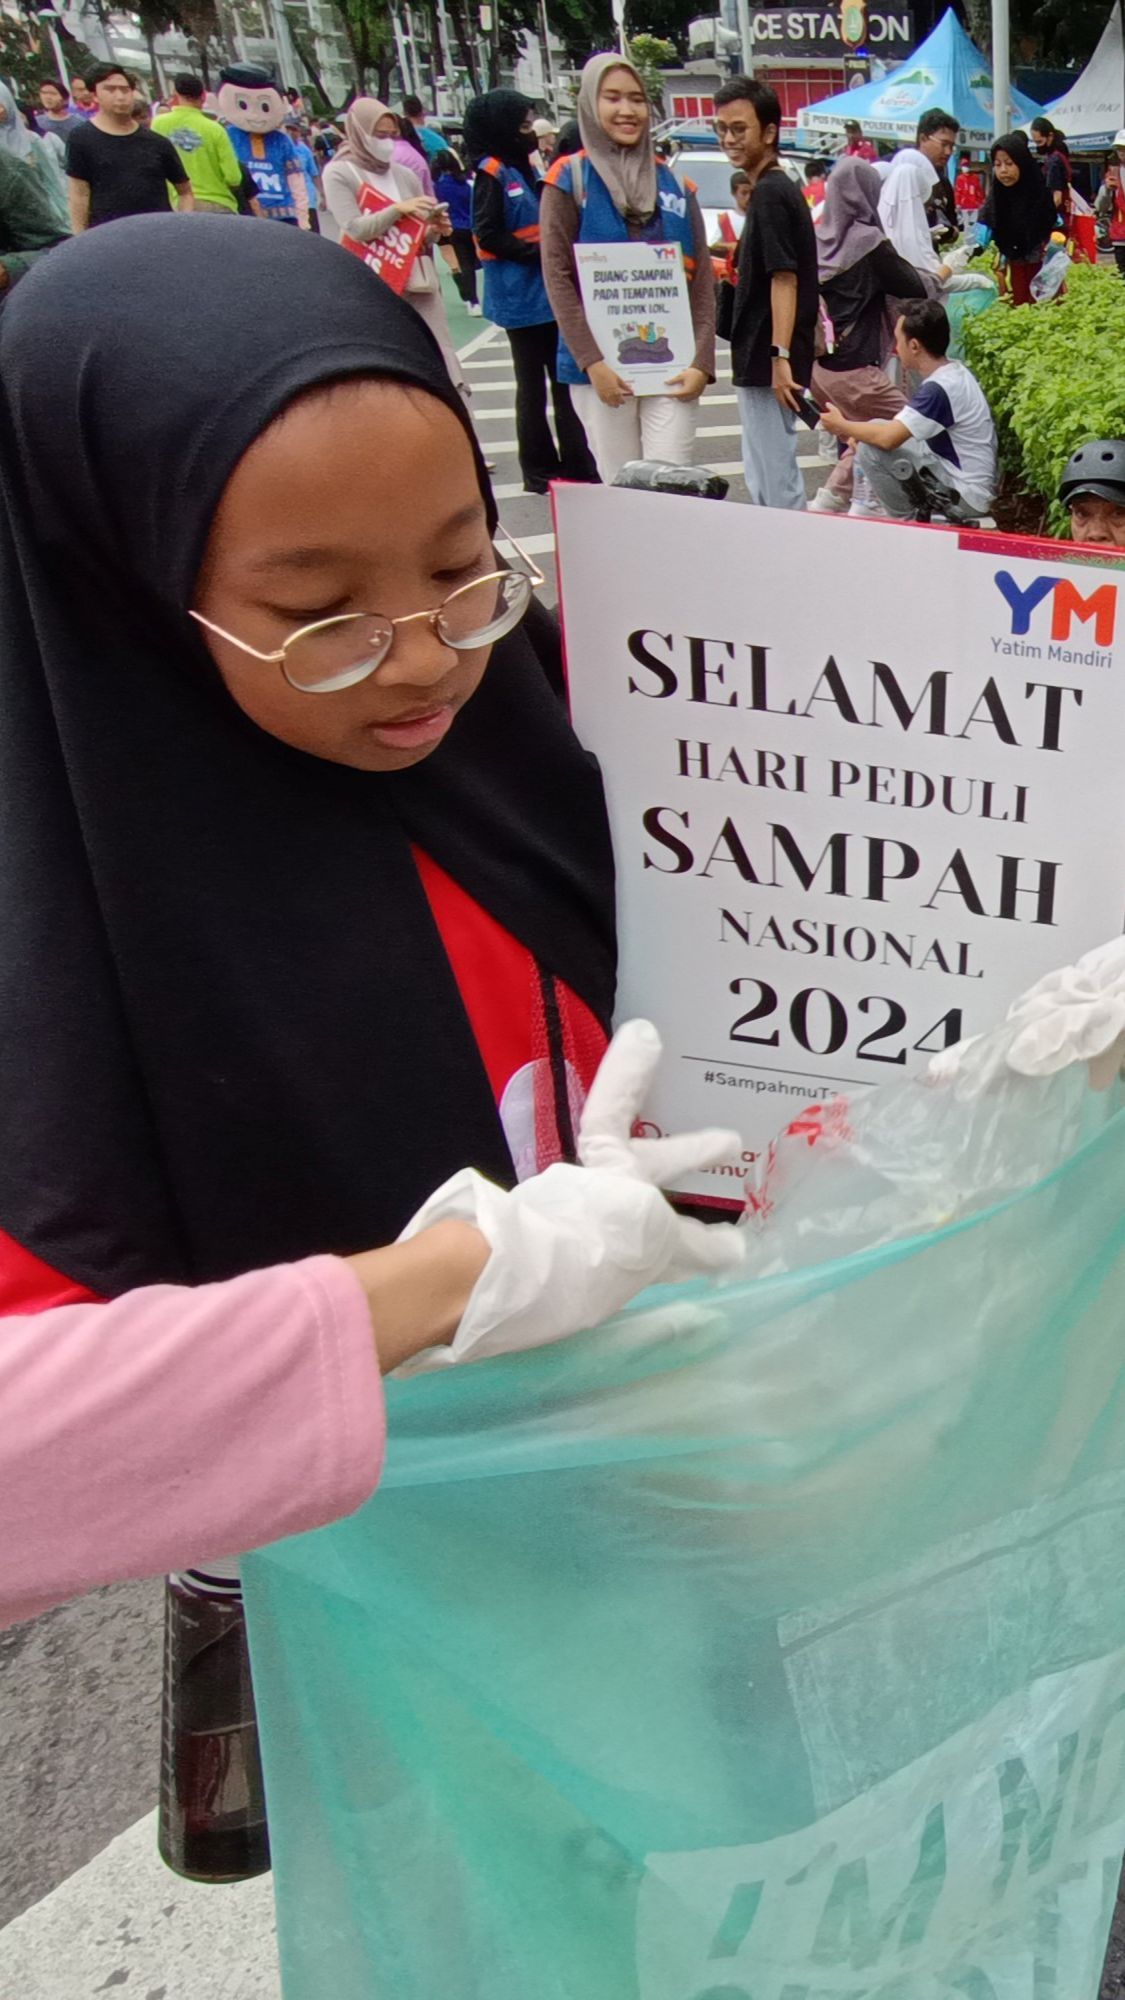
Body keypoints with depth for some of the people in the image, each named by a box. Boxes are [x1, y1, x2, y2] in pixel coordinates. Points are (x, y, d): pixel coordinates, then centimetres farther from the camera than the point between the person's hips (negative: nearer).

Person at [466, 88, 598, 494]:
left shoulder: (525, 170, 15)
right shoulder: (491, 174, -10)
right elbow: (489, 237, -17)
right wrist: (539, 252, -19)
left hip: (551, 292, 8)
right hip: (521, 297, -8)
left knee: (563, 381, 8)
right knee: (533, 386, 1)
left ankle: (577, 465, 14)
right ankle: (540, 471, 10)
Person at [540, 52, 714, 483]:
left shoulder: (674, 183, 12)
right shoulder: (569, 179, 4)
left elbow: (702, 280, 9)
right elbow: (557, 276, -4)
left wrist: (702, 361, -4)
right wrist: (592, 361, -14)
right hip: (602, 364, -2)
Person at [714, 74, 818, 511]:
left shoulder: (769, 193, -14)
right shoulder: (779, 189, 16)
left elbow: (783, 278, -21)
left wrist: (780, 356, -25)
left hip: (766, 362, -10)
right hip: (761, 361, 10)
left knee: (774, 479, -5)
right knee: (766, 477, 17)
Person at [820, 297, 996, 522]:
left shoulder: (939, 388, -23)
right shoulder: (955, 372, 6)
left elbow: (888, 438, -26)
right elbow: (901, 428, 15)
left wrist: (842, 426, -8)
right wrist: (858, 433, 2)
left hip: (965, 496, -10)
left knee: (871, 447, -18)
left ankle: (907, 522, -2)